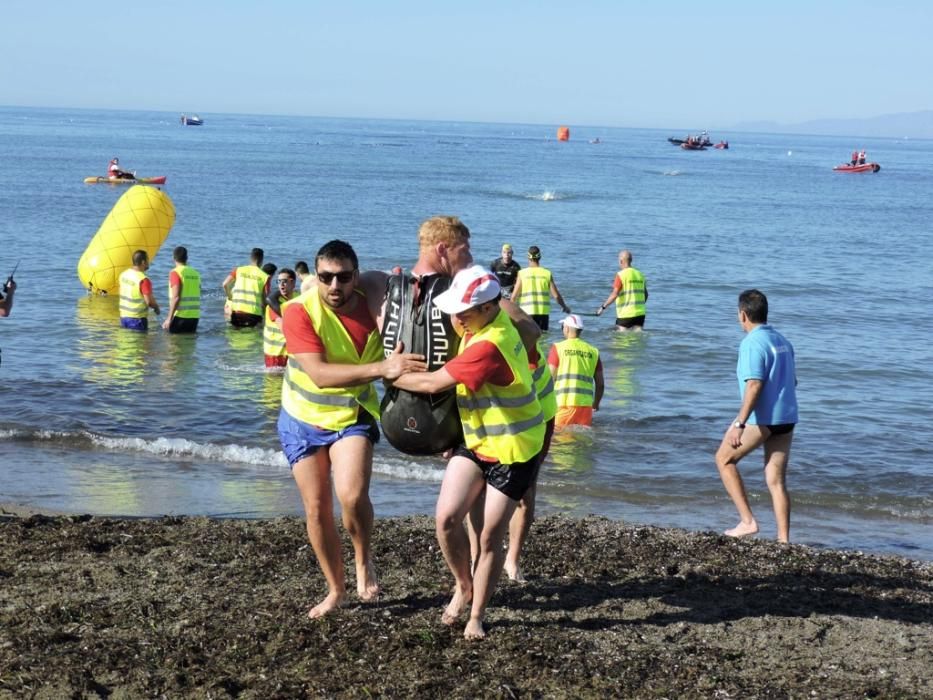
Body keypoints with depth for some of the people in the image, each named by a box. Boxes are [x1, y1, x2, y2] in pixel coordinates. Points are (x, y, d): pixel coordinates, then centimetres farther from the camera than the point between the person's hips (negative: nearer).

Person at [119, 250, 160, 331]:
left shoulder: (124, 274, 3)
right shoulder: (143, 280, -21)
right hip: (137, 318, -7)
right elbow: (149, 301, -20)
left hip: (123, 316, 8)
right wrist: (156, 307, 1)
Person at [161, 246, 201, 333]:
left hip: (180, 316, -6)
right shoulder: (196, 273, 11)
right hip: (195, 316, 6)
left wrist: (169, 318, -14)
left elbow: (176, 297, -16)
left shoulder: (175, 273, -8)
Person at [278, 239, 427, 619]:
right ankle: (336, 590, 26)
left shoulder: (374, 308, -13)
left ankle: (363, 557, 7)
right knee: (317, 509, 6)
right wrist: (381, 368, -42)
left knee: (353, 496, -23)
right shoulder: (299, 312, -23)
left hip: (353, 417, 0)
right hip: (304, 421, 0)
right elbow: (320, 374, -34)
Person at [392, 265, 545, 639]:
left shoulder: (489, 346, -29)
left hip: (512, 452, -7)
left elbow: (433, 383, -24)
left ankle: (476, 617, 16)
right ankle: (463, 587, 16)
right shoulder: (480, 324, -2)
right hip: (476, 442, 8)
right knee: (446, 517, -9)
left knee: (489, 536, 0)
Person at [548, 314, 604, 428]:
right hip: (585, 404, 3)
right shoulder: (593, 351, 13)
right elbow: (600, 384, 15)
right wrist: (596, 404, 30)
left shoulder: (558, 348, 4)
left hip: (563, 403, -3)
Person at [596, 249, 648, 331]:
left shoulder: (621, 275, -8)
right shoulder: (640, 274, 11)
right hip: (640, 313, 6)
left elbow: (615, 294, -16)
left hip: (626, 314, -6)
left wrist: (603, 307, -11)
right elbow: (646, 295, 16)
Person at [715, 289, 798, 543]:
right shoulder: (782, 341, 15)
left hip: (762, 419, -8)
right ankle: (783, 540, 4)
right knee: (776, 481, 9)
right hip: (787, 418, 8)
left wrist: (739, 423, -24)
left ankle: (747, 521, 3)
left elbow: (754, 385, -22)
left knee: (724, 459, 10)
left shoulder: (752, 343, -12)